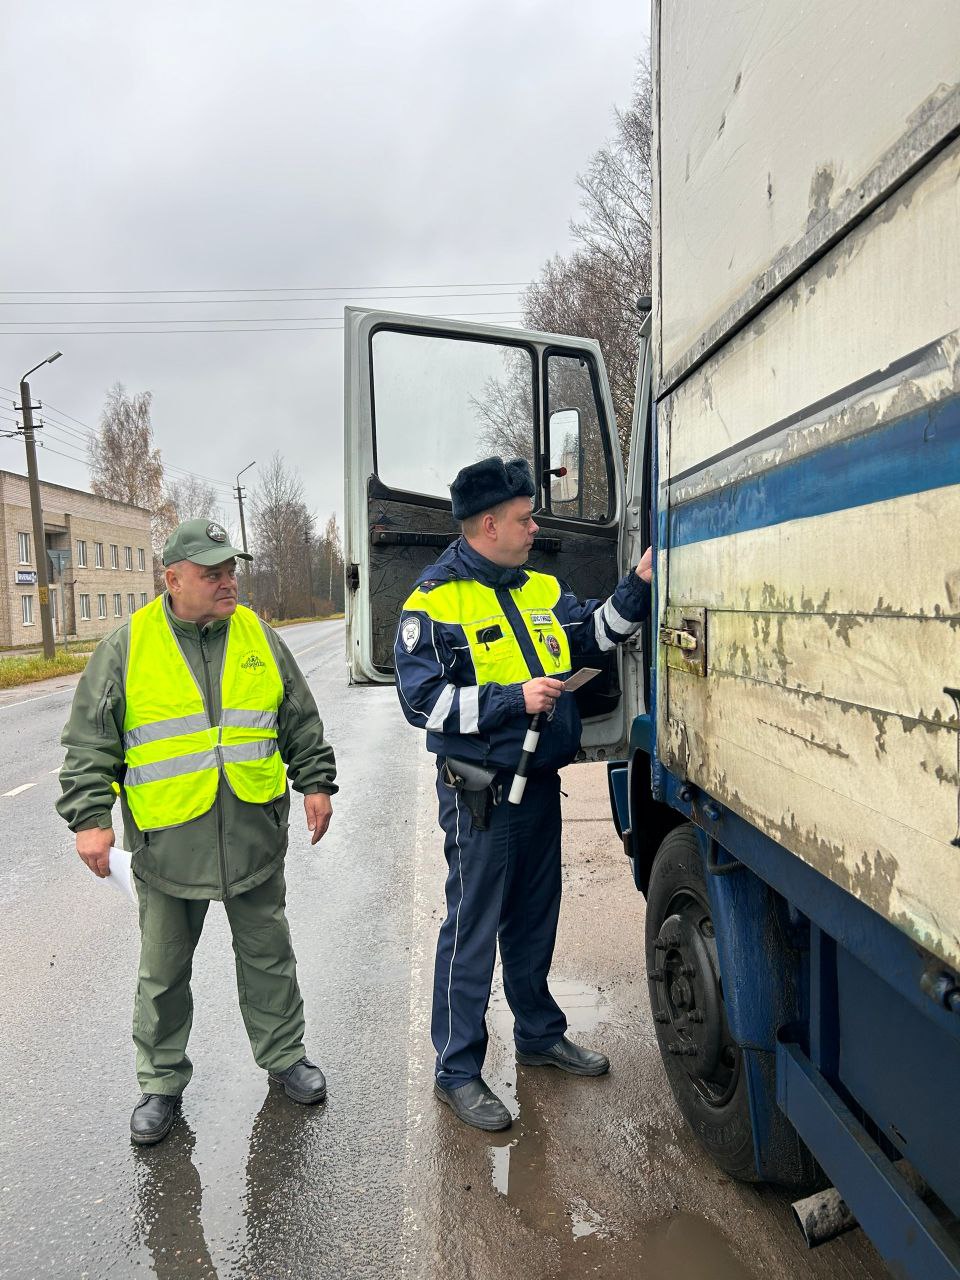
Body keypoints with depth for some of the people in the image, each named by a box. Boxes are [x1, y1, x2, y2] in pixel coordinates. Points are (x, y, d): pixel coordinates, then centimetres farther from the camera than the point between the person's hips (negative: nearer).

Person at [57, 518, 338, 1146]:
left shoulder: (259, 638, 2)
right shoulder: (127, 646, -5)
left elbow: (302, 723, 10)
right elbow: (90, 743, -2)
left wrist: (317, 783, 6)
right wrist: (90, 816, -8)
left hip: (255, 836, 2)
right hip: (169, 842, -2)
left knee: (268, 956, 16)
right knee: (164, 971, 14)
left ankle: (284, 1055, 36)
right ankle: (162, 1082, 34)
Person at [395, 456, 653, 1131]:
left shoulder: (540, 589, 10)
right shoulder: (436, 600, -12)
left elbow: (594, 634, 9)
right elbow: (422, 700, -18)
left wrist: (639, 585, -4)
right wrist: (513, 700, -22)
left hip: (540, 784, 7)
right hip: (480, 794, -7)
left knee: (535, 921, 21)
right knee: (472, 931, 4)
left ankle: (541, 1034, 40)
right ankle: (457, 1070, 20)